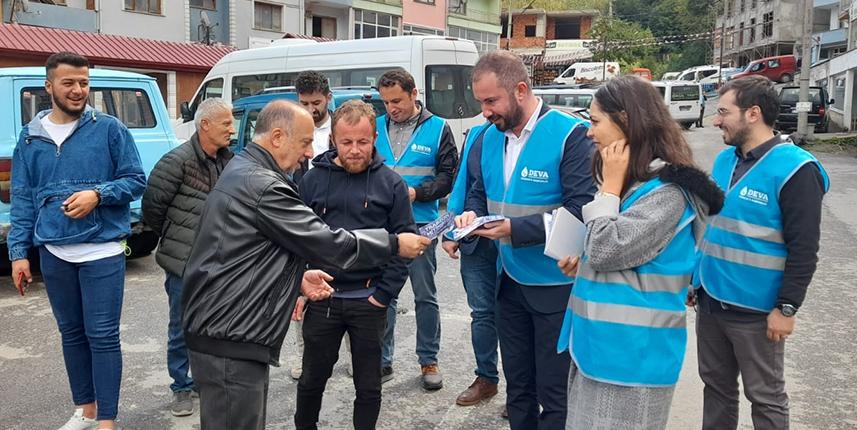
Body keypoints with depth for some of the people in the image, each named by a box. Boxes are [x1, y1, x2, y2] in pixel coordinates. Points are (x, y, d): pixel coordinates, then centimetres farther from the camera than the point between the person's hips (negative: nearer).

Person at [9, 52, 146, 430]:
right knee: (71, 332, 15)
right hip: (54, 253, 4)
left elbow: (136, 180, -1)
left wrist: (97, 194, -18)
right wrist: (18, 252, 4)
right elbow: (22, 199, 9)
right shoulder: (30, 137, 7)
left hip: (102, 250, -4)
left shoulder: (109, 129, -3)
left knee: (103, 336, -2)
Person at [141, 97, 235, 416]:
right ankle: (181, 388, 24)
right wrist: (173, 240, 5)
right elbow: (151, 205, -8)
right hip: (185, 262, -5)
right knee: (182, 328, 8)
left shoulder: (228, 161, 3)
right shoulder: (177, 161, -14)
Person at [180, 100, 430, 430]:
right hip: (229, 342, -11)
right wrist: (394, 244, -7)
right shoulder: (261, 186, -19)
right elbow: (328, 243, -18)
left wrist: (297, 277, 11)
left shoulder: (242, 172, 14)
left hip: (228, 332, 11)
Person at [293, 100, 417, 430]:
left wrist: (383, 295, -8)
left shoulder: (391, 183, -3)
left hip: (369, 302, -1)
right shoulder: (312, 180, 1)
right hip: (321, 298, 1)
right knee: (312, 379, 16)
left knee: (368, 385, 11)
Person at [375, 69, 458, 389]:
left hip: (420, 224, -2)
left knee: (425, 296, 8)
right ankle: (383, 360, 22)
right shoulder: (376, 127, 6)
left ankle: (429, 360, 21)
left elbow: (448, 176, -1)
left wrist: (417, 192, -16)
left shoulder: (437, 129, 0)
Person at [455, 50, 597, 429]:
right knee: (518, 387, 21)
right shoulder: (490, 136, 5)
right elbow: (479, 191, 16)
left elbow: (582, 209, -22)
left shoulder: (570, 134, -17)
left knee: (554, 395, 7)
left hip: (556, 286, -6)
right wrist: (472, 213, -7)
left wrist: (515, 229, -27)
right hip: (510, 282, 7)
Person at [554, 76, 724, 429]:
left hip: (630, 354, -9)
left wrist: (611, 185, -15)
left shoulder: (667, 191, -18)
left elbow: (607, 251, -22)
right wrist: (583, 264, 6)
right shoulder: (635, 180, 12)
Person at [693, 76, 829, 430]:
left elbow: (804, 250, -16)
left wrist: (786, 308, -16)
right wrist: (696, 279, 16)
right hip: (710, 301, 7)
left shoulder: (795, 170, -16)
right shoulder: (725, 159, 7)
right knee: (716, 386, 18)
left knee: (765, 397, 9)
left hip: (754, 310, -7)